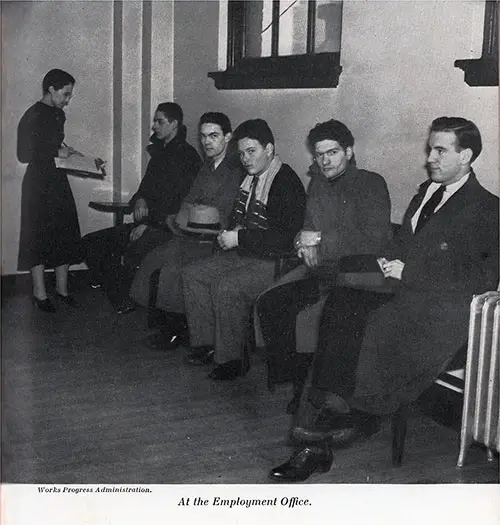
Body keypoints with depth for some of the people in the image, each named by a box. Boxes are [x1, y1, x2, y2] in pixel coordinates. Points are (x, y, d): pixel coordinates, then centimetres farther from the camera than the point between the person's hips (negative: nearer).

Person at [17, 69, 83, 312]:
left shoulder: (58, 114, 12)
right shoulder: (33, 116, -14)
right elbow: (24, 154, -17)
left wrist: (69, 152, 8)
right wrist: (57, 152, -15)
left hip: (58, 180, 8)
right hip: (38, 183, -8)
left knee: (66, 235, 9)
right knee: (39, 237, -1)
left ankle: (61, 288, 20)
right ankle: (40, 293, 8)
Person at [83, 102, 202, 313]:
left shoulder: (187, 156, -8)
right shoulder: (160, 153, 20)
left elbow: (184, 202, -15)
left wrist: (150, 223, -17)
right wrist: (140, 200, 2)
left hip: (167, 228, -9)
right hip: (147, 224, 9)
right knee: (91, 242, 0)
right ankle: (120, 301, -3)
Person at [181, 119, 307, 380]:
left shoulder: (287, 183, -17)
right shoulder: (250, 178, 10)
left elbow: (285, 238, -24)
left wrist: (240, 238, -21)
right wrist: (228, 234, 3)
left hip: (274, 262, -10)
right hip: (245, 254, 10)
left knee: (226, 287, -29)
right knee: (192, 274, 1)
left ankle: (231, 360, -14)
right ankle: (205, 343, 6)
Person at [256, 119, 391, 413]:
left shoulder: (371, 185, -5)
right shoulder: (318, 185, 17)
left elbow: (374, 241, -16)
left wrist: (320, 240, -13)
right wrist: (307, 244, 0)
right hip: (322, 271, 7)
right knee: (269, 304, -15)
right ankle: (300, 381, -4)